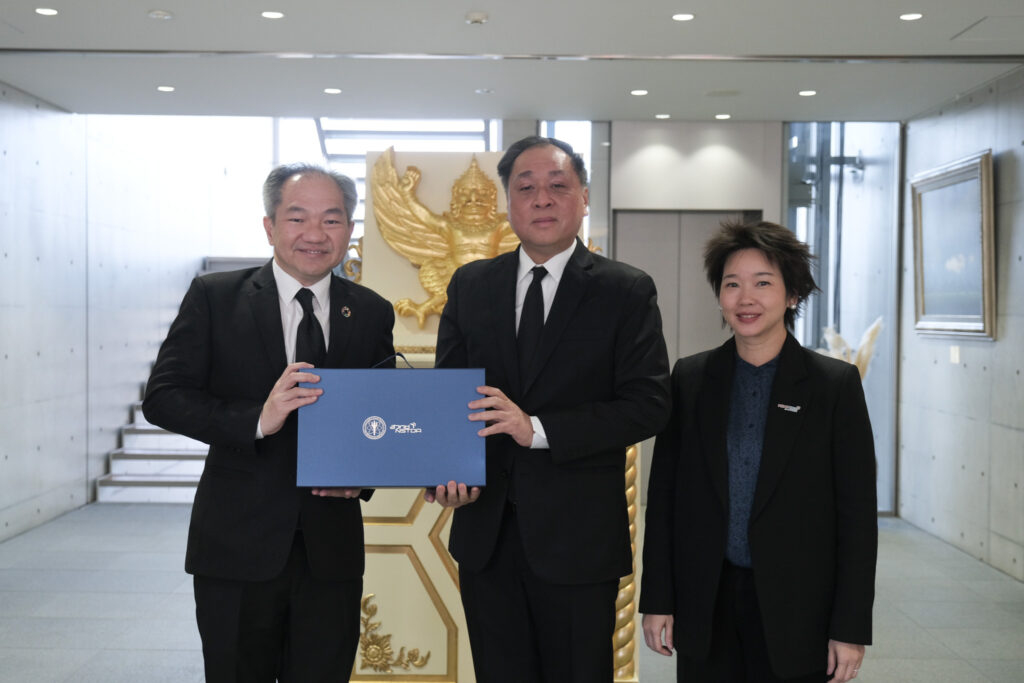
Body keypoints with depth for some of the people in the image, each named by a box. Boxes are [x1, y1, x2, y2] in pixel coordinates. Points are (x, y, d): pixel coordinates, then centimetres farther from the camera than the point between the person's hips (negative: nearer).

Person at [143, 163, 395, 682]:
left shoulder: (372, 314, 5)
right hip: (237, 544, -2)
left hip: (331, 548, 2)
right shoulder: (214, 297, -2)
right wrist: (256, 420, -24)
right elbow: (162, 397, -9)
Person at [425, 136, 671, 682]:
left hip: (578, 536, -3)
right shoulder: (469, 285, 7)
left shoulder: (627, 292, -4)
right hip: (485, 532, 3)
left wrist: (538, 429, -21)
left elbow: (647, 405, -11)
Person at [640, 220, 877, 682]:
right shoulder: (690, 378, 3)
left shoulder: (836, 384, -4)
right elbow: (663, 495, 5)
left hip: (793, 610, -2)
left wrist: (851, 628, -6)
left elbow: (858, 514, -4)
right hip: (705, 609, 2)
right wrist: (657, 600, 2)